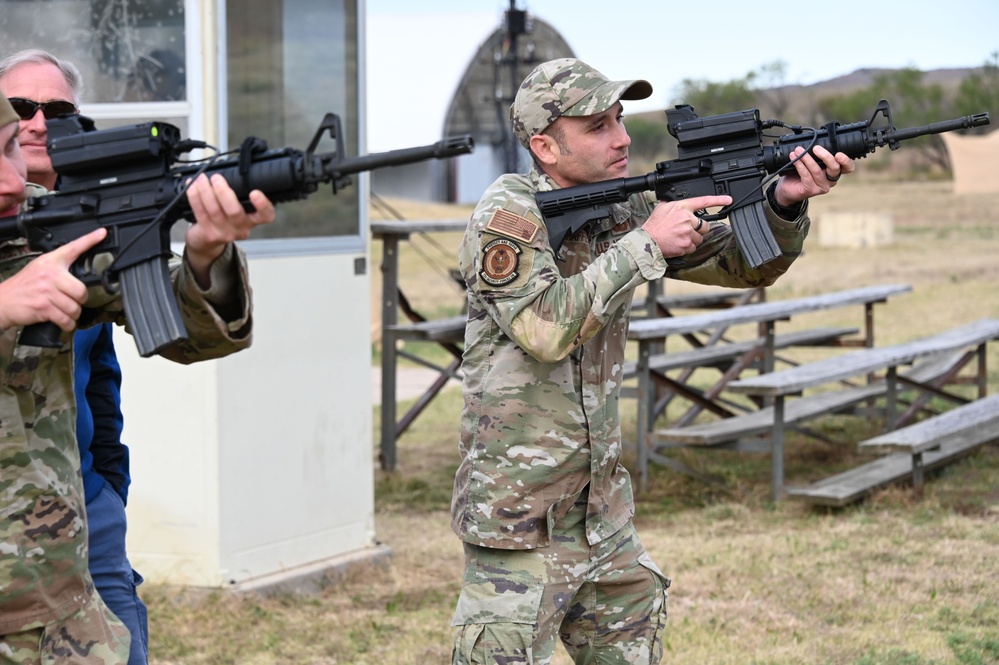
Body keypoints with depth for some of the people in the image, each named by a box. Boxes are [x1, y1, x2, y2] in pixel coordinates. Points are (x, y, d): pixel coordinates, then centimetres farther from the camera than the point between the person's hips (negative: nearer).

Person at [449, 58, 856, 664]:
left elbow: (745, 265, 8)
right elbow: (545, 328, -28)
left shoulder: (622, 210, 6)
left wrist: (786, 201, -12)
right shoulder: (507, 216, -14)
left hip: (604, 516, 7)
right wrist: (647, 244, -24)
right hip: (521, 521, -7)